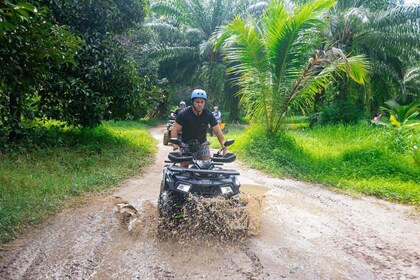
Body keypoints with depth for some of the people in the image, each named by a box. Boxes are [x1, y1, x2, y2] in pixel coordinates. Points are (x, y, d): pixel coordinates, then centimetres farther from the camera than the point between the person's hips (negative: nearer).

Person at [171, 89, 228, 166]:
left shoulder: (208, 115, -13)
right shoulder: (184, 114, -18)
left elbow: (218, 131, -12)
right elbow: (175, 130, -17)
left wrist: (224, 147, -24)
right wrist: (175, 146, -32)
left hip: (202, 144, 2)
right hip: (186, 144, -1)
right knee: (184, 167, -5)